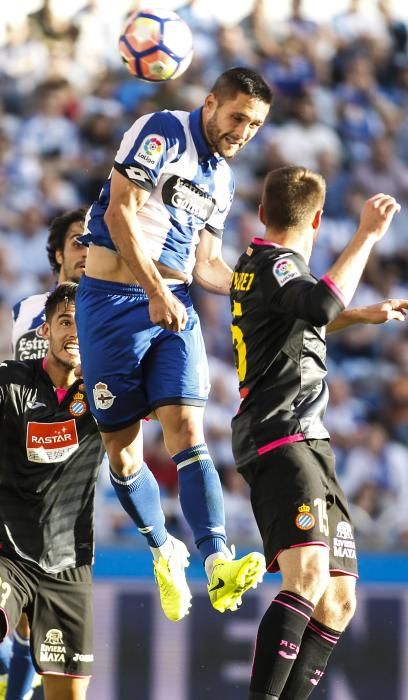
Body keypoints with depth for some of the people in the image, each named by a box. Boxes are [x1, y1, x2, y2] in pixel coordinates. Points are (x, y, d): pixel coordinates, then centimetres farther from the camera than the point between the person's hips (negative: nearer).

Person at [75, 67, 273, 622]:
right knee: (121, 448, 1)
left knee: (187, 430, -13)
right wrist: (156, 292, -20)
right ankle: (164, 552, 22)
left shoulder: (223, 180, 16)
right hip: (113, 301, -5)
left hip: (174, 306, 5)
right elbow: (120, 212, -16)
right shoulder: (161, 133, -7)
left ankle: (218, 565, -27)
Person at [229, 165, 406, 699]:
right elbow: (322, 305, -31)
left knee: (338, 599, 6)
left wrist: (361, 316, 47)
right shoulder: (275, 263, -8)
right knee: (309, 575, -29)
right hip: (283, 439, -11)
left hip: (308, 445, 11)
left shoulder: (257, 263, 23)